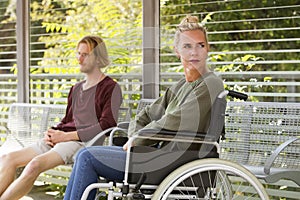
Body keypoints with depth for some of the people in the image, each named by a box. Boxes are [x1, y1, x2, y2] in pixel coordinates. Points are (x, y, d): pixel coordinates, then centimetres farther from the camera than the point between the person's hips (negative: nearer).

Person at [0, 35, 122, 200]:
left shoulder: (111, 88, 0)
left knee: (35, 164, -32)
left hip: (84, 142, -8)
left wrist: (66, 136, -13)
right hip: (59, 140, 8)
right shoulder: (76, 89, 25)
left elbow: (107, 125, -11)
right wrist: (51, 133, 6)